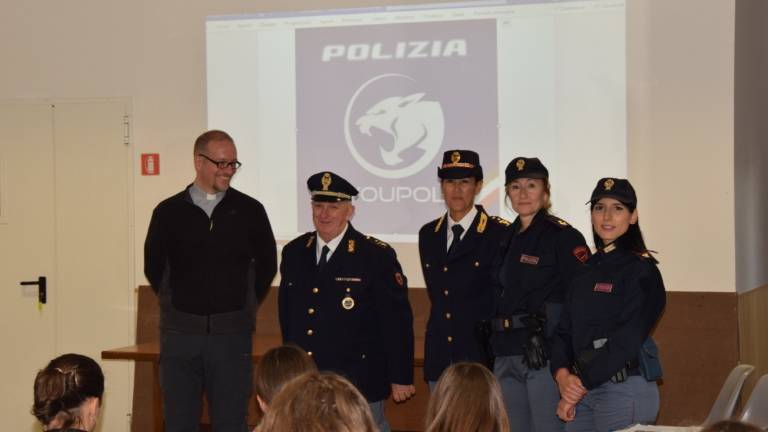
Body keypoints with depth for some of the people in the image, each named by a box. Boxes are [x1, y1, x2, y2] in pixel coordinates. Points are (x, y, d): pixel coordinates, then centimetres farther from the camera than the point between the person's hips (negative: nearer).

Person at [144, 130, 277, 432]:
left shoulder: (250, 211, 2)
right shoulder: (168, 212, 2)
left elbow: (267, 264, 13)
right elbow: (153, 266, 14)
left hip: (232, 332, 0)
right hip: (179, 331, 1)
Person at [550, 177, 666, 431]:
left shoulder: (642, 270, -7)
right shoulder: (588, 269, 13)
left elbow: (627, 339, -15)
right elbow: (564, 330, 8)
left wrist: (581, 383, -13)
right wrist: (562, 375, -10)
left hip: (626, 389, -6)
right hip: (582, 390, 6)